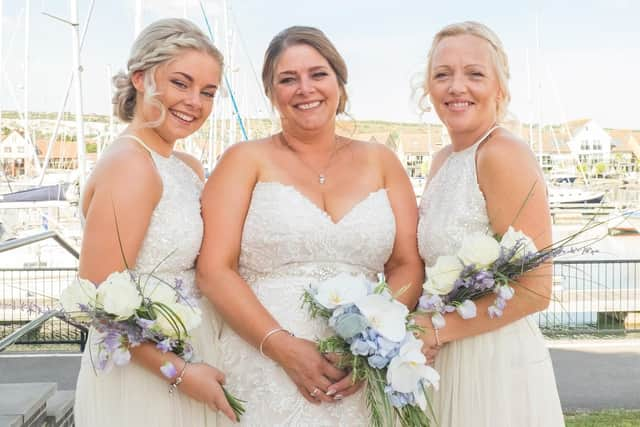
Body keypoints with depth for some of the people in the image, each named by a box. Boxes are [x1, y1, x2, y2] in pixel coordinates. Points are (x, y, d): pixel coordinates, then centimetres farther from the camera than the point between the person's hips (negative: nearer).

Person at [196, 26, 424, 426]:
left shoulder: (380, 162, 8)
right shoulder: (246, 161, 1)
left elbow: (409, 265, 4)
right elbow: (214, 270, -6)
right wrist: (283, 347, -16)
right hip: (267, 373, -2)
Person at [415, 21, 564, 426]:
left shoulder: (504, 155, -17)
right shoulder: (443, 160, 8)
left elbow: (533, 290, -19)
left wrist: (437, 330, -17)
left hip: (499, 364, -7)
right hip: (450, 362, 8)